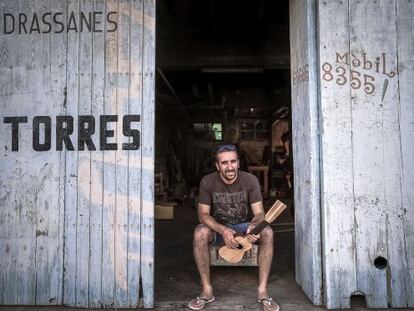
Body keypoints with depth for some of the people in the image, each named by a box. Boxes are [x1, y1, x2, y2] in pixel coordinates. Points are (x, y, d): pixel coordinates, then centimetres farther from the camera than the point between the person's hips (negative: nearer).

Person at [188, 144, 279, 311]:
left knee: (267, 232, -30)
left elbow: (259, 213, -16)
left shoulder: (250, 180, -13)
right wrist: (223, 230, -35)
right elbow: (203, 214, -16)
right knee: (200, 232, -33)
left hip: (244, 226, 1)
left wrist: (253, 226, -41)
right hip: (218, 227, 0)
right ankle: (207, 290, -21)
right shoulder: (207, 181, -14)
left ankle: (262, 290, -20)